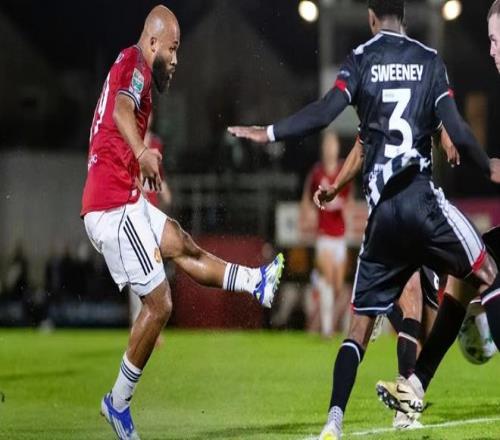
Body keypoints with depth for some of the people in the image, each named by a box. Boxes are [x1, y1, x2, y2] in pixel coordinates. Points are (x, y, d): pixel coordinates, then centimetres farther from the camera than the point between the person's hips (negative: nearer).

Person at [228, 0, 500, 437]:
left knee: (361, 321, 7)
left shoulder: (361, 59, 7)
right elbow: (456, 129, 2)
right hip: (421, 196, -2)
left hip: (382, 207, 2)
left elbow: (325, 112, -8)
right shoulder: (430, 60, 9)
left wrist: (268, 133, 1)